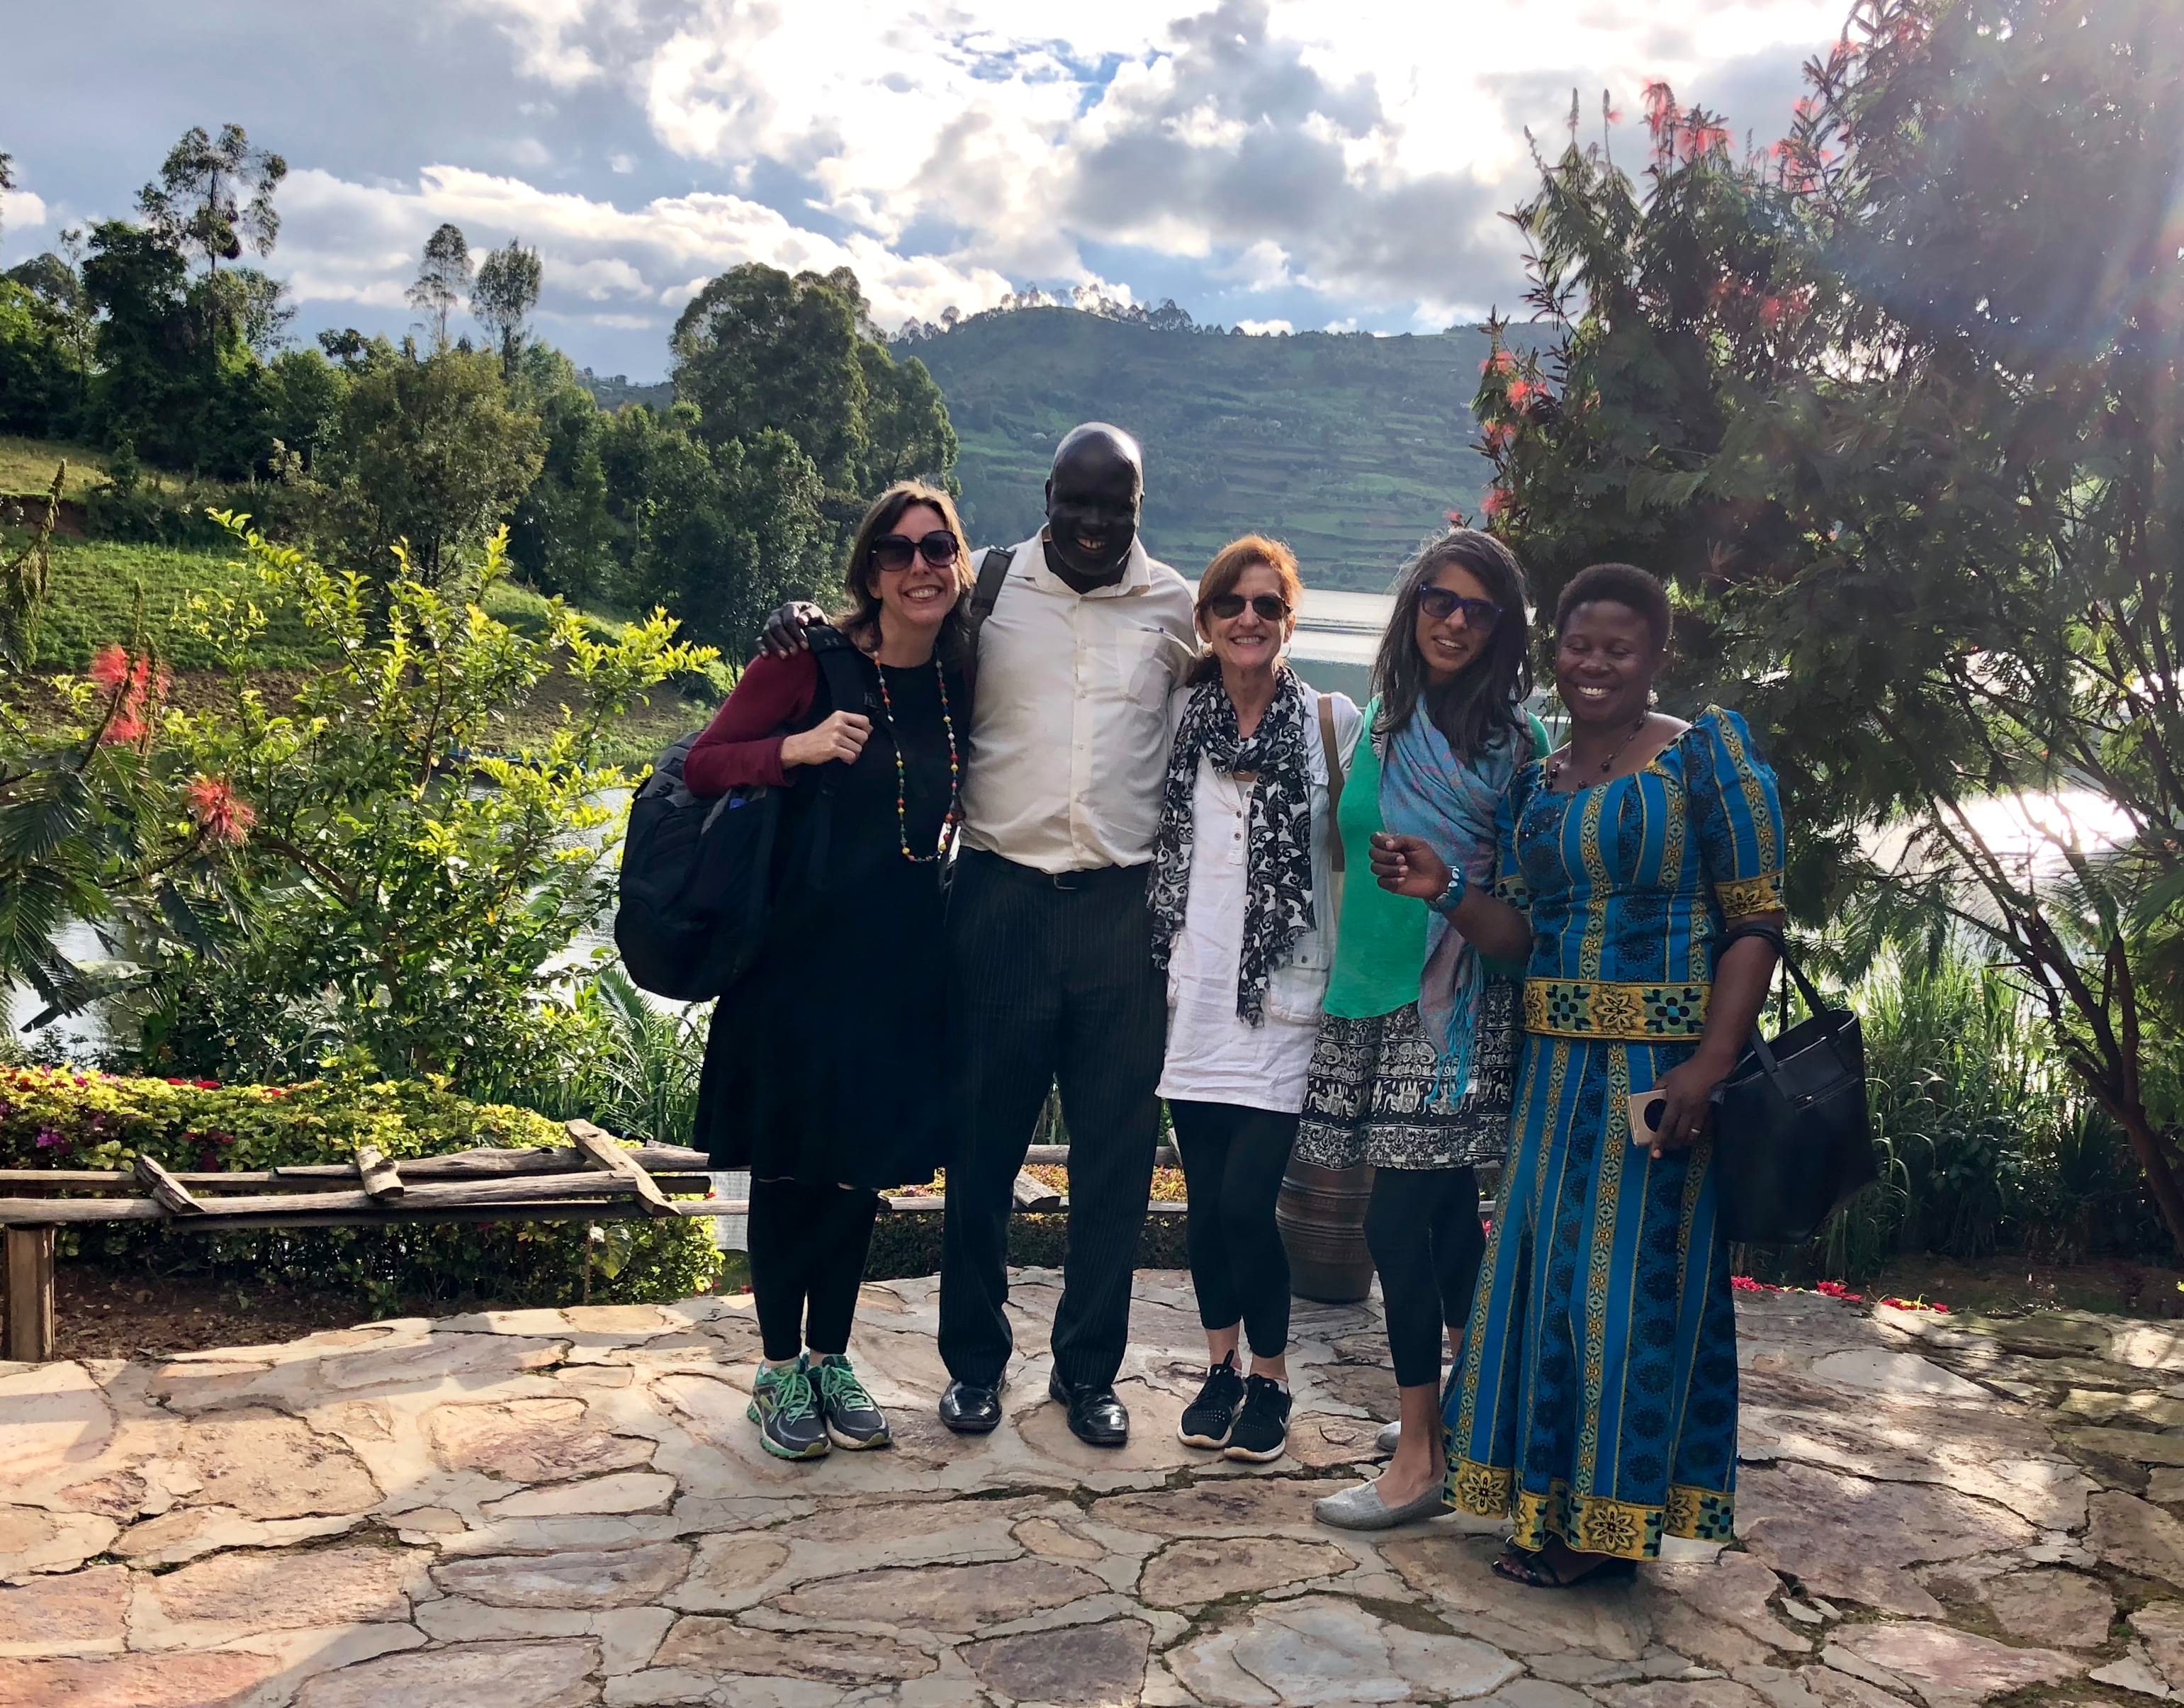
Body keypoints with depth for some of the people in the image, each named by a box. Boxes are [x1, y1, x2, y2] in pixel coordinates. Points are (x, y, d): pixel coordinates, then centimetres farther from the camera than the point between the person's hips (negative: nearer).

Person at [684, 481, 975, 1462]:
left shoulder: (962, 678, 4)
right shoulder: (812, 663, -10)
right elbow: (701, 766, -11)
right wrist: (798, 748, -25)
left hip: (903, 956, 4)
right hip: (802, 944, -4)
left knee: (864, 1160, 12)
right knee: (790, 1162, 5)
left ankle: (830, 1358, 28)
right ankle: (778, 1371, 21)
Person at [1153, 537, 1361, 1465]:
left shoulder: (1331, 720, 0)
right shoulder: (1177, 714, 7)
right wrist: (1156, 959, 7)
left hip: (1284, 993, -3)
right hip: (1194, 989, 3)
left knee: (1246, 1201, -7)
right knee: (1206, 1201, 8)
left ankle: (1270, 1381, 14)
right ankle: (1220, 1370, 27)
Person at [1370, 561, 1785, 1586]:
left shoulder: (1707, 752, -4)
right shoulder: (1536, 783, 13)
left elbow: (1756, 922, -9)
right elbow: (1519, 931, 9)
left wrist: (1710, 1063, -19)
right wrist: (1442, 890, -9)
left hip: (1664, 1065, -6)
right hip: (1557, 1062, 6)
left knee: (1635, 1272, 1)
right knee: (1545, 1264, 9)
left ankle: (1613, 1519, 15)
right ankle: (1552, 1501, 24)